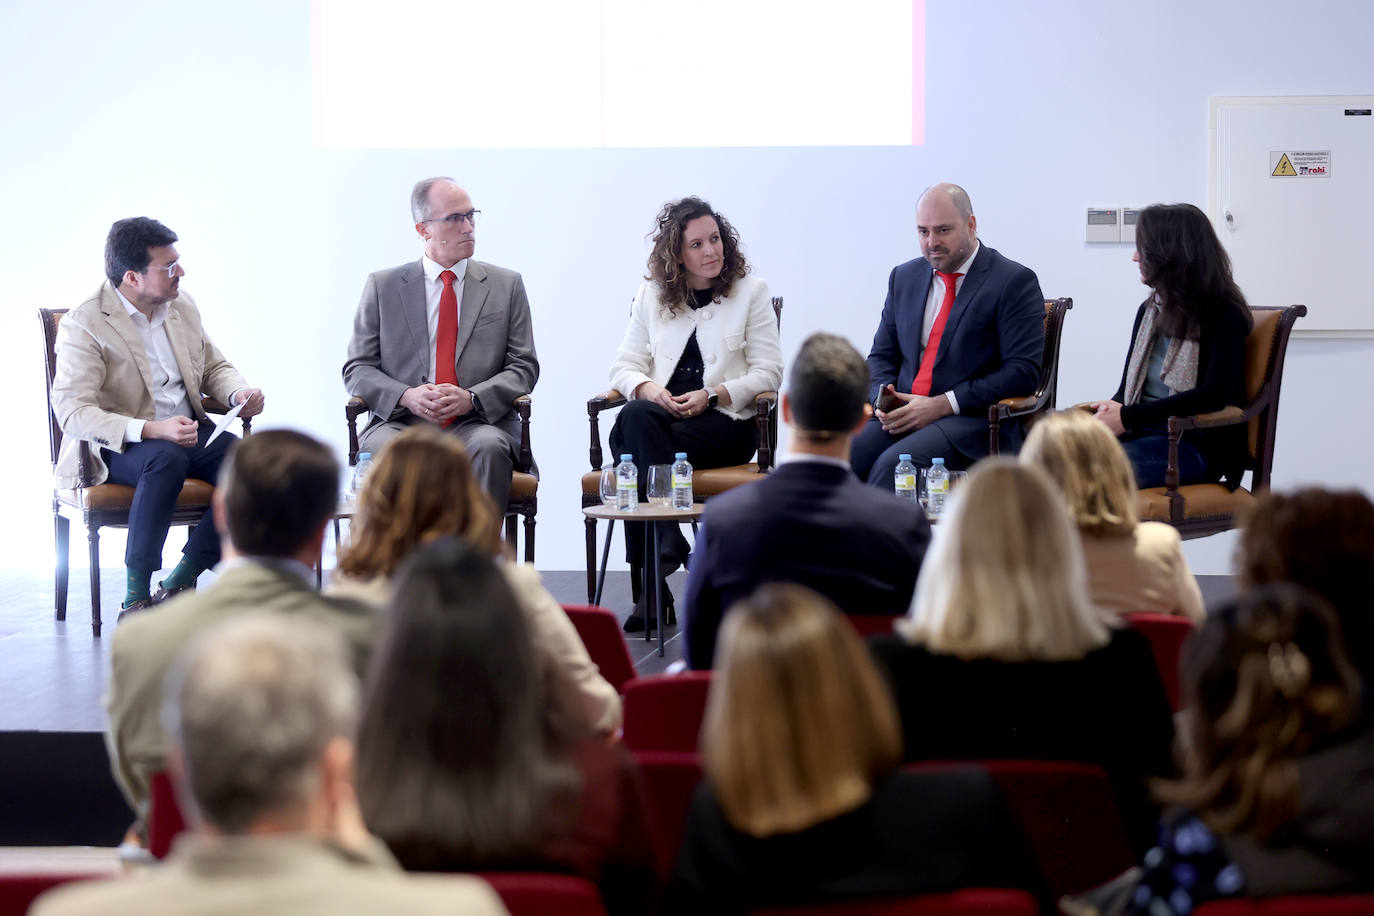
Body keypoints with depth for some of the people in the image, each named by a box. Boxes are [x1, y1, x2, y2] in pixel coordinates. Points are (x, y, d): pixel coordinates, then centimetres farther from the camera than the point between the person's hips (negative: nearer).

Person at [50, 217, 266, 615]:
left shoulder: (182, 306, 9)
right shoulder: (83, 325, -12)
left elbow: (215, 367, 22)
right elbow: (72, 412, -21)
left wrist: (239, 393, -4)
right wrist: (152, 430, -33)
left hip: (188, 432, 6)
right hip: (115, 447, -6)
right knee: (166, 459, -40)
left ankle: (179, 582, -13)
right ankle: (136, 596, -30)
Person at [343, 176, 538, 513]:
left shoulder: (506, 285, 14)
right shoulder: (382, 286, 13)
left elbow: (524, 366, 9)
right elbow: (357, 368, 9)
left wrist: (471, 398, -11)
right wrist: (406, 396, -12)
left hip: (476, 421, 0)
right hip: (401, 422, 0)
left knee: (489, 447, -35)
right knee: (382, 448, -34)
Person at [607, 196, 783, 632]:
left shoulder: (751, 291, 9)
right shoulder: (652, 295, 17)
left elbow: (768, 372, 2)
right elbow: (625, 365, 13)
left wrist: (712, 395, -13)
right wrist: (650, 389, -11)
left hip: (725, 421, -3)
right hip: (663, 415, 3)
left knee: (634, 446, -32)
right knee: (637, 417, -35)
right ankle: (668, 546, -32)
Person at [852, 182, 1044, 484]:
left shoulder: (1014, 282, -1)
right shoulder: (904, 277, 18)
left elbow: (1022, 372, -9)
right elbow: (882, 356, 22)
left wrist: (942, 405, -15)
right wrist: (885, 397, -3)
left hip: (973, 422, -5)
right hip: (904, 414, 5)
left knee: (891, 464, -34)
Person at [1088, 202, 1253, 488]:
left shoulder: (1223, 315, -5)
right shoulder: (1149, 310, 20)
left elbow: (1214, 395, -18)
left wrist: (1128, 416, -20)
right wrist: (1113, 410, -8)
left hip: (1198, 445, -7)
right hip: (1141, 433, 7)